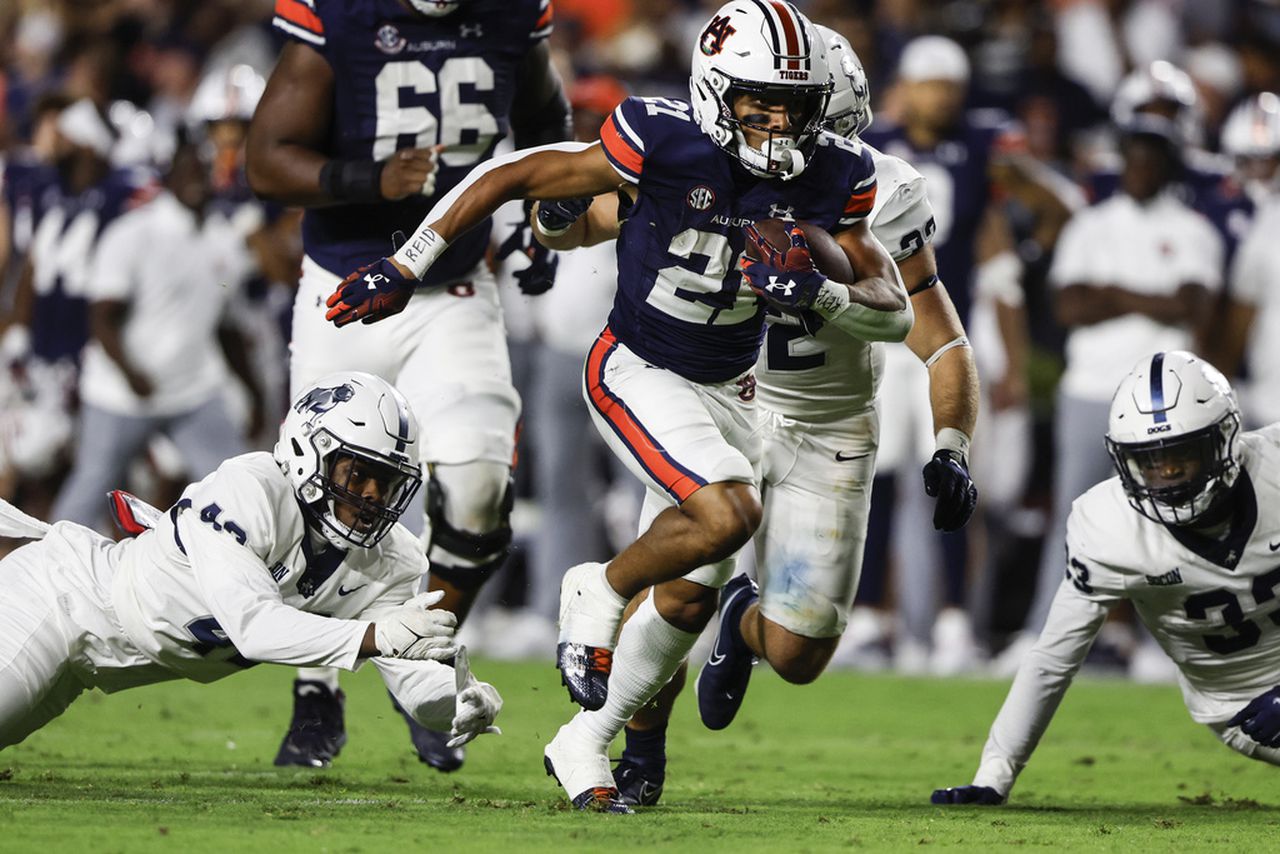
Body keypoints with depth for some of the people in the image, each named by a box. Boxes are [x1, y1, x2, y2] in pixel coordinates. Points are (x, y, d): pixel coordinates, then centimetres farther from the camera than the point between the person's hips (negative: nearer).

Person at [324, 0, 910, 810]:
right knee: (728, 515, -29)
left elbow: (896, 313, -8)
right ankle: (598, 592, 0)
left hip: (728, 390, 5)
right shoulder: (665, 144, -24)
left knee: (689, 594, 8)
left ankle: (585, 742, 28)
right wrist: (407, 266, -11)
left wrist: (820, 292, -30)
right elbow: (512, 178, -14)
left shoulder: (833, 177, -11)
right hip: (637, 372, -5)